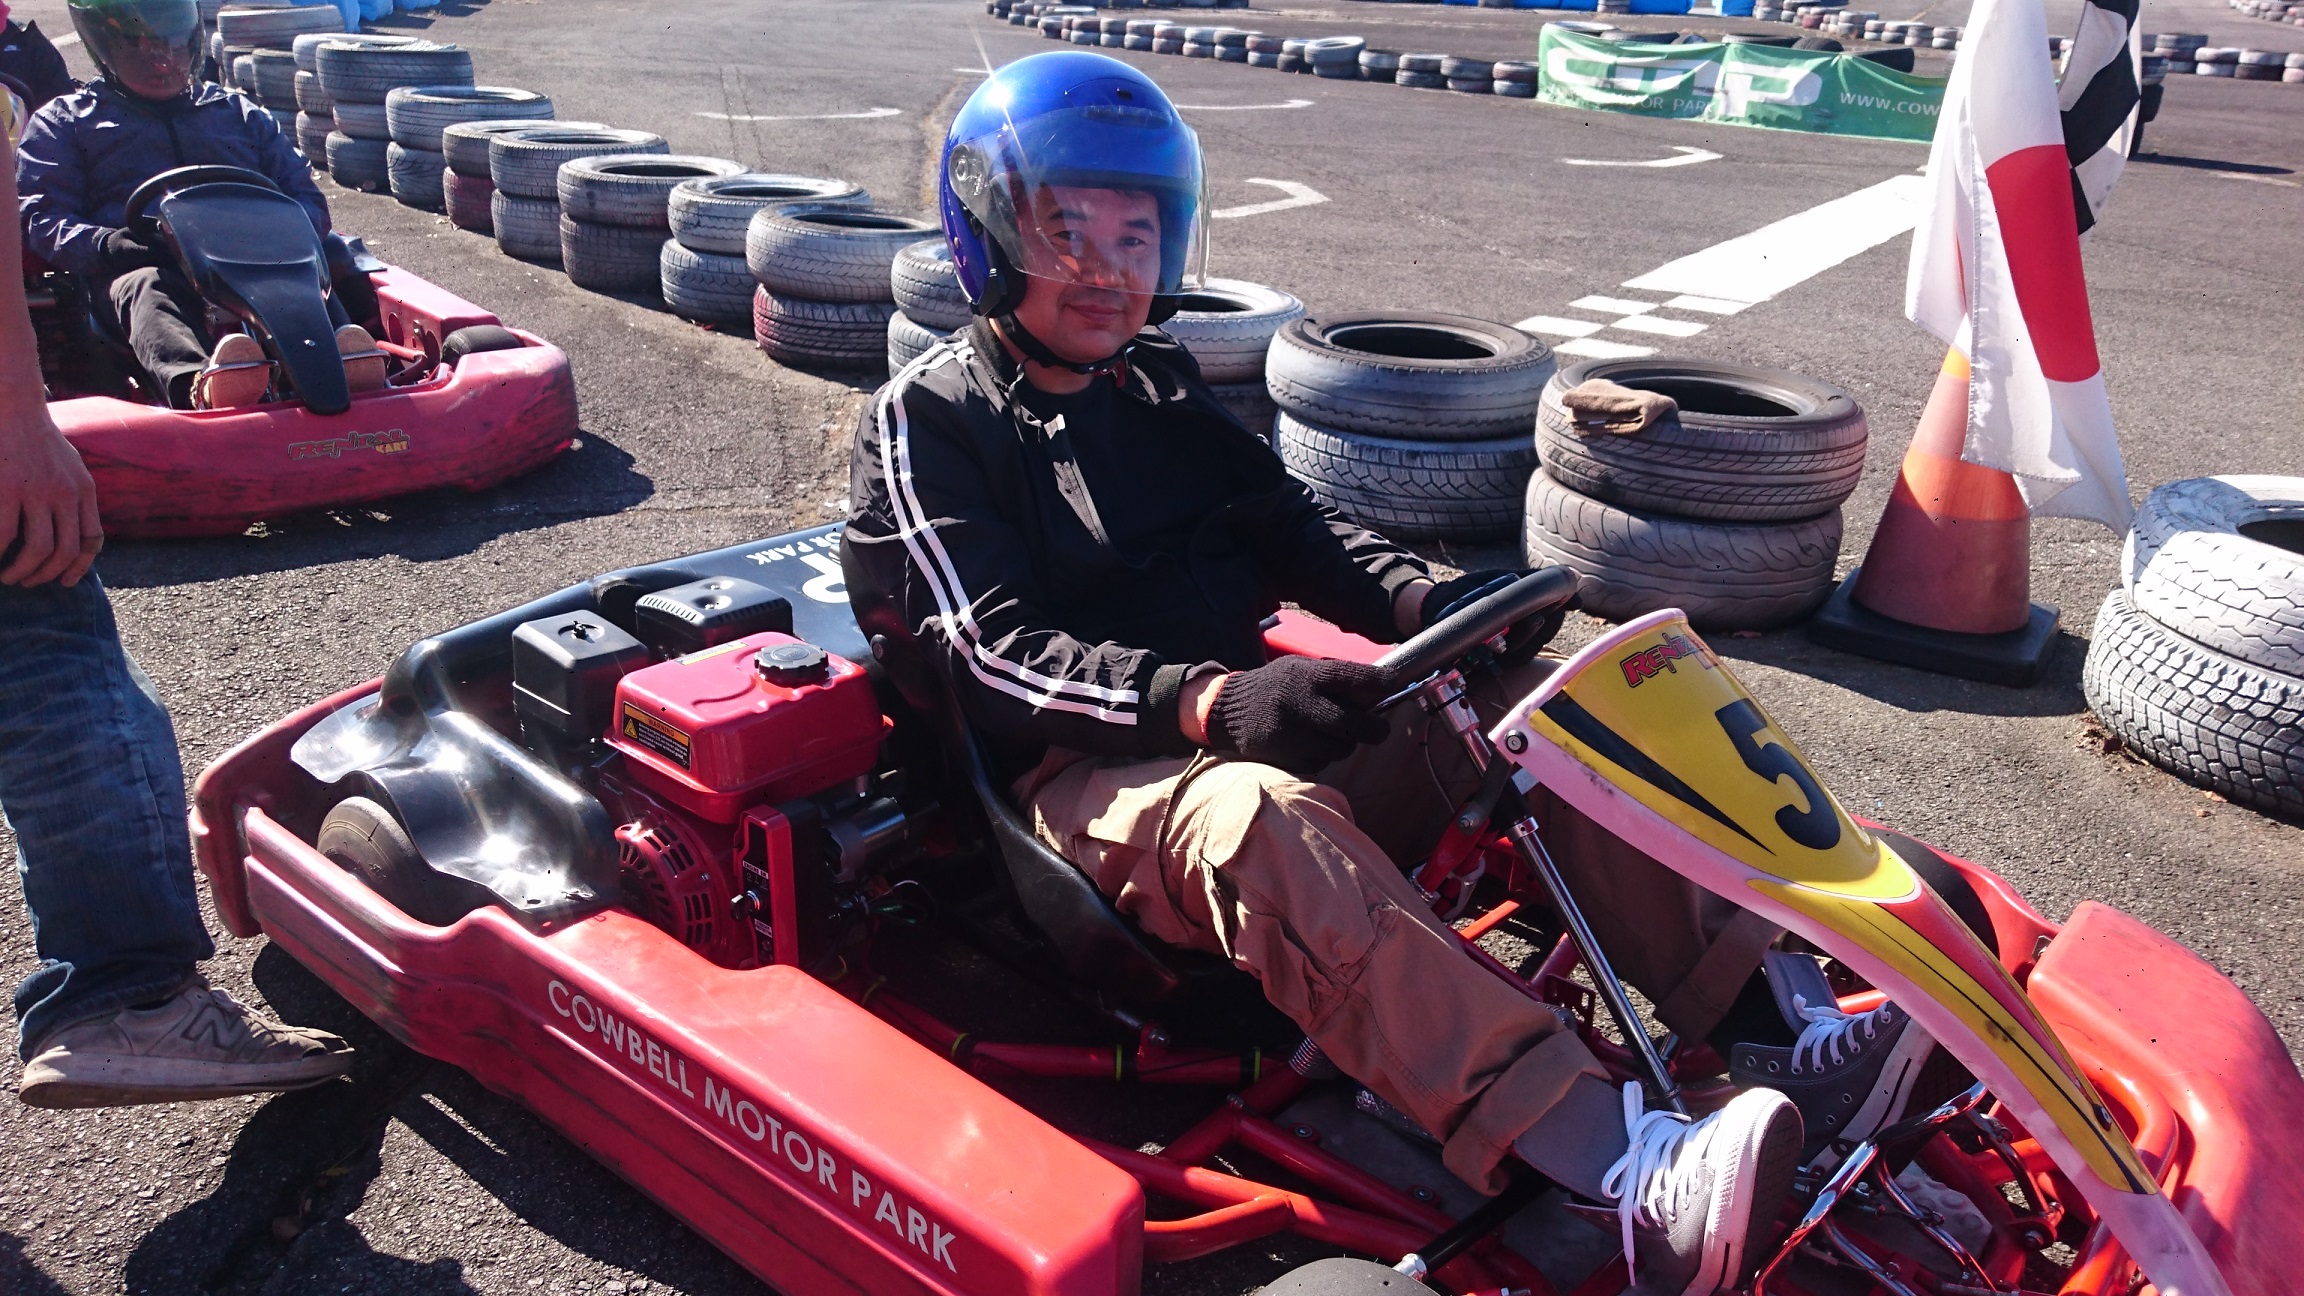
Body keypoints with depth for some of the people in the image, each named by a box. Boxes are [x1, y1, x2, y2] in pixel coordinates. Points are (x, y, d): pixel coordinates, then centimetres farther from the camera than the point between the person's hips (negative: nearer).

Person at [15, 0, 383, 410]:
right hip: (145, 265, -1)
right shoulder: (66, 121, 26)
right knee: (145, 288, -38)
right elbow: (39, 219, 12)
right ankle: (199, 385, -70)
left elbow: (310, 202, 23)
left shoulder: (242, 113, 32)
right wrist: (106, 245, -13)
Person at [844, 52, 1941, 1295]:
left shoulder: (1160, 381, 18)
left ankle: (1772, 1028, -14)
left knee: (1524, 695, -10)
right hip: (1084, 771, -7)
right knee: (1260, 819, -38)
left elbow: (1288, 525, 14)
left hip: (1244, 718, 7)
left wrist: (1428, 602, -8)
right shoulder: (924, 422, -3)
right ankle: (1639, 1181, -51)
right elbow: (997, 653, -14)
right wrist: (1212, 703, -30)